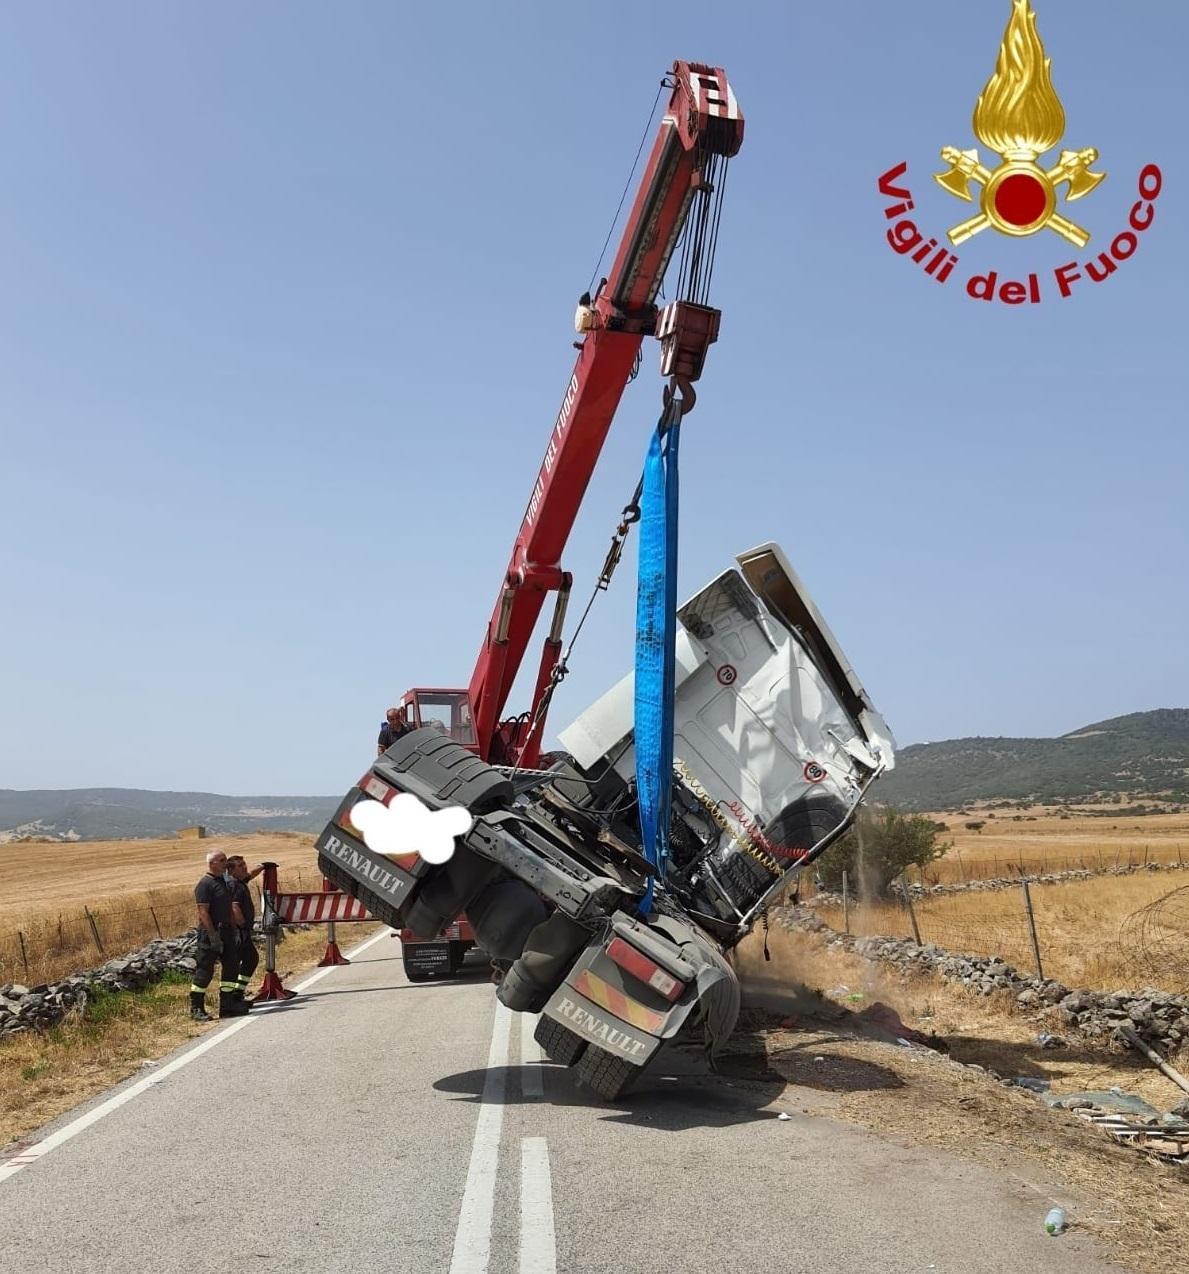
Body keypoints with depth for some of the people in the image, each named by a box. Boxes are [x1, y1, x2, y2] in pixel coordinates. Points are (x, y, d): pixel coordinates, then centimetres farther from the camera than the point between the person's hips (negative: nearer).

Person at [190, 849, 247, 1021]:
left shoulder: (224, 882, 14)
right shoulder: (205, 884, -13)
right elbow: (203, 912, -19)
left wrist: (234, 931, 16)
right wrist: (213, 936, -23)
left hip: (226, 932, 9)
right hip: (210, 933, -9)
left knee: (231, 968, 10)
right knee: (204, 971, -3)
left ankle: (227, 1005, 17)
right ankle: (196, 1008, 7)